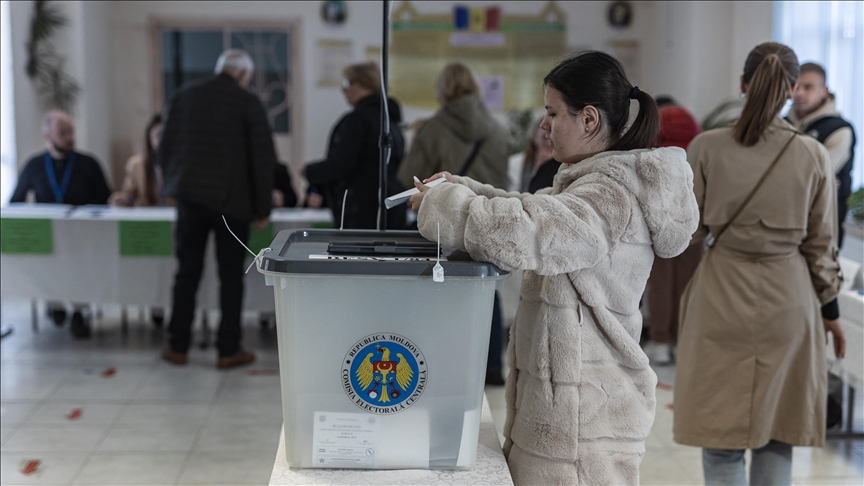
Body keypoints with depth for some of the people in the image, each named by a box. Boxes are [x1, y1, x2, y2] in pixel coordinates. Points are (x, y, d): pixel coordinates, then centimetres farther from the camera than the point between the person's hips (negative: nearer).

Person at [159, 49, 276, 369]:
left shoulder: (184, 97, 7)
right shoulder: (248, 103, -4)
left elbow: (165, 149, 9)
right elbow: (263, 159, -5)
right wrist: (262, 209, 1)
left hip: (190, 197, 3)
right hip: (232, 201, -3)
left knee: (187, 273, 10)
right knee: (231, 276, 5)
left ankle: (178, 347, 14)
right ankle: (228, 350, 8)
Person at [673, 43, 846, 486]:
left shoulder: (707, 147, -8)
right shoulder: (813, 156, -4)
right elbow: (820, 244, 2)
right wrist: (830, 308, 14)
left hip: (723, 294, -1)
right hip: (788, 299, 1)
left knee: (721, 439, 7)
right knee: (776, 436, 14)